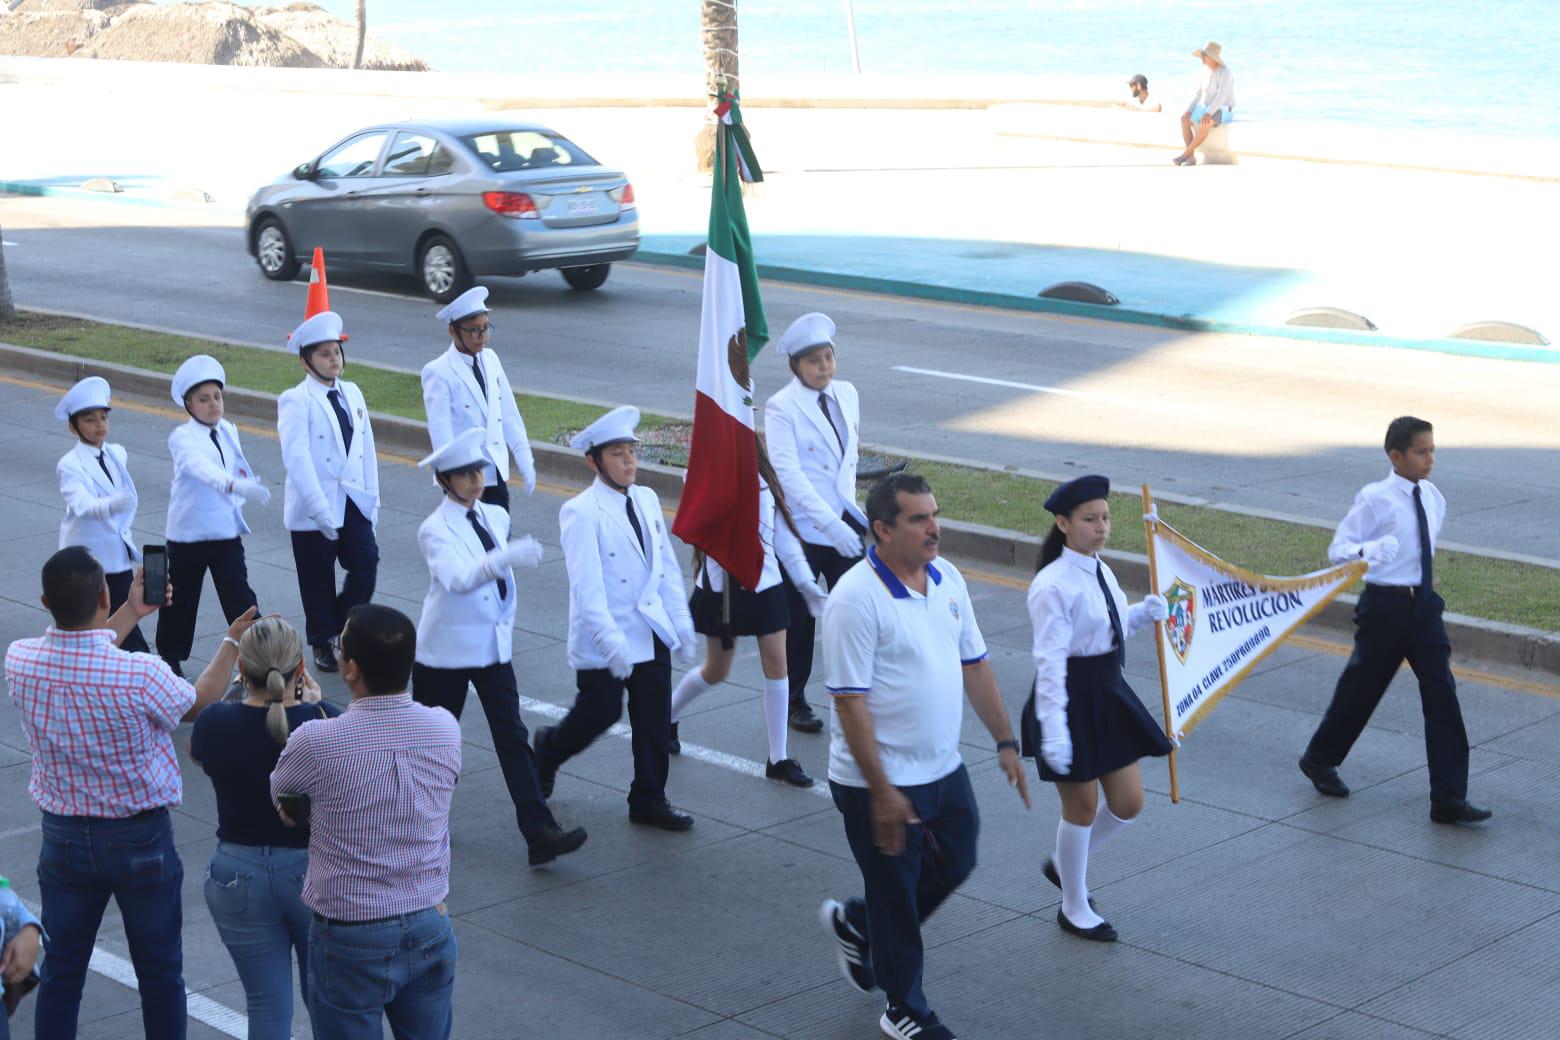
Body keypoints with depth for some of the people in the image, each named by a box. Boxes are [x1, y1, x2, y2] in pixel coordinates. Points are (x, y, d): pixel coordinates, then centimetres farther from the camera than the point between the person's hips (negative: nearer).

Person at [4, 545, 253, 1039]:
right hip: (141, 839, -3)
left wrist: (130, 614, 19)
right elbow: (197, 704, -3)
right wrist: (231, 643, 11)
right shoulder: (141, 675, -26)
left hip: (63, 836, 3)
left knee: (61, 970, 16)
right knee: (159, 971, 14)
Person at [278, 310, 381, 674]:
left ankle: (343, 628, 18)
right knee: (318, 578, 7)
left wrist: (372, 496, 6)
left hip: (354, 501, 5)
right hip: (313, 507, -5)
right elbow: (297, 457, -18)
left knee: (366, 565, -5)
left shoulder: (352, 394, 8)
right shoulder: (296, 401, -10)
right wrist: (321, 510, -22)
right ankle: (322, 642, 24)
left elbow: (366, 448, 10)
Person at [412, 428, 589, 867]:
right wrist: (506, 557, -49)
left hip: (494, 646, 5)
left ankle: (540, 832, -10)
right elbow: (457, 578, -34)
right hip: (447, 649, -5)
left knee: (513, 737, -3)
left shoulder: (496, 517, 5)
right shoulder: (435, 530, -15)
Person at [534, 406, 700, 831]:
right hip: (603, 640, -6)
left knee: (655, 720, 7)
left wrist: (682, 623, 9)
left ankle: (649, 800, 19)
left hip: (652, 632, 6)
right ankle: (548, 749, 35)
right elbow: (587, 586, -20)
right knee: (600, 713, 5)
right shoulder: (580, 513, -14)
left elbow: (667, 566, 12)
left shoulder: (647, 500, 7)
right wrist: (612, 644, -25)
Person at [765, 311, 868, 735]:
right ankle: (794, 703, 23)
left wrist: (849, 504, 14)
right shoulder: (781, 407, -12)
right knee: (799, 619, 8)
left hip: (845, 521, 5)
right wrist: (830, 525, -26)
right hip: (802, 528, -4)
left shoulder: (847, 394, 6)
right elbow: (788, 474, -20)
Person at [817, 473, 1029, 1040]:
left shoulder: (947, 579, 2)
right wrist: (881, 792, -22)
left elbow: (974, 664, 11)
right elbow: (850, 701, -22)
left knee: (955, 864, 20)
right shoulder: (856, 598, -22)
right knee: (896, 892, 7)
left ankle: (854, 923, 41)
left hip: (943, 768, 7)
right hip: (880, 783, -7)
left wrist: (1006, 742, 8)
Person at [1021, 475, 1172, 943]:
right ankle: (1074, 908, 27)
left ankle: (1063, 865, 37)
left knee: (1129, 803, 12)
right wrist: (1053, 728, -26)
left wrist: (1145, 613, 0)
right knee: (1082, 807, 6)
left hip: (1108, 695, 8)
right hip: (1072, 702, -8)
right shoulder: (1052, 586, -20)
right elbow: (1050, 660, -23)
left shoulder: (1101, 572, 6)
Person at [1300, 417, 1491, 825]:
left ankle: (1449, 799, -1)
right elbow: (1337, 549, -14)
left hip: (1424, 605, 5)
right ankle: (1320, 759, 35)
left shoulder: (1434, 498, 7)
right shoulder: (1375, 500, -12)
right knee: (1362, 687, 8)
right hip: (1385, 605, -5)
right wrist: (1370, 551, -33)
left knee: (1442, 694, -3)